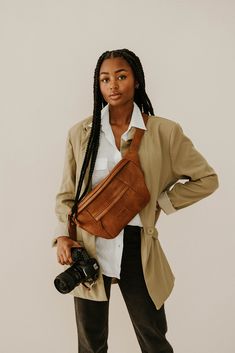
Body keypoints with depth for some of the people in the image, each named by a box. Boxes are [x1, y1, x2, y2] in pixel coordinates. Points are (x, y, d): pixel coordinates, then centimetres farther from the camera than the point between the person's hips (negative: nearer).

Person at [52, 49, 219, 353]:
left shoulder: (165, 132, -6)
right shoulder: (80, 133, 0)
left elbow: (206, 179, 3)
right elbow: (67, 194, 6)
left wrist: (160, 203, -4)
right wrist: (63, 235, -9)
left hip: (137, 249, -1)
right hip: (88, 249, 2)